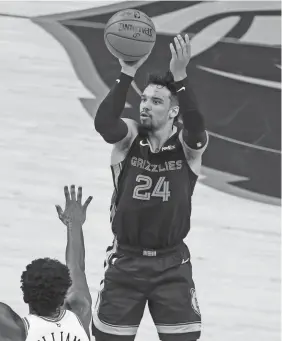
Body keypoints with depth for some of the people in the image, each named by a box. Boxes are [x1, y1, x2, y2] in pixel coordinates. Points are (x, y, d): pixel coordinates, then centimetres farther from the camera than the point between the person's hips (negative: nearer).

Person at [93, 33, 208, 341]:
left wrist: (179, 77, -42)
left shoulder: (187, 143, -6)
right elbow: (103, 124, -27)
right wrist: (127, 73, -37)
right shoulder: (129, 137, -5)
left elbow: (196, 130, -30)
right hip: (126, 260, 1)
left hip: (172, 264, -1)